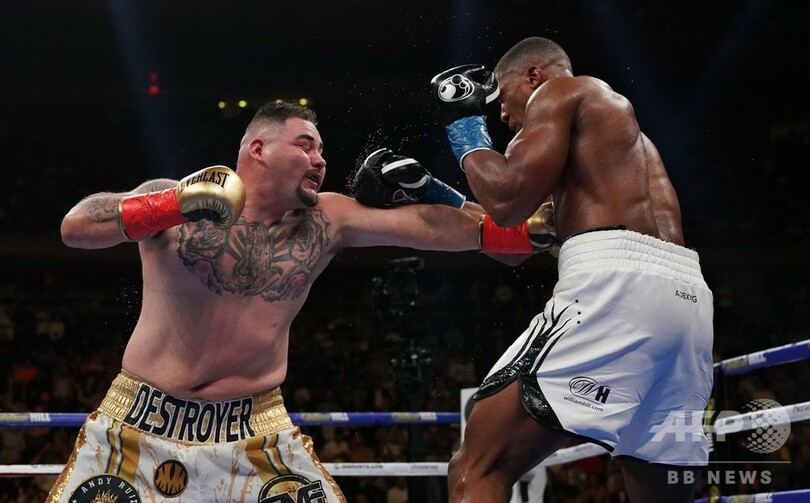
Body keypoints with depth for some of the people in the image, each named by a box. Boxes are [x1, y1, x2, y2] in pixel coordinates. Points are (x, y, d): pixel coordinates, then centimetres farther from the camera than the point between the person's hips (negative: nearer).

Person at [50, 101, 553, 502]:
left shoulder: (326, 221, 1)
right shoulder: (175, 199, -8)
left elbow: (429, 225, -3)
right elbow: (75, 227, -18)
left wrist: (531, 229, -9)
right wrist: (173, 206, -30)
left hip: (255, 426, 2)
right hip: (145, 417, -2)